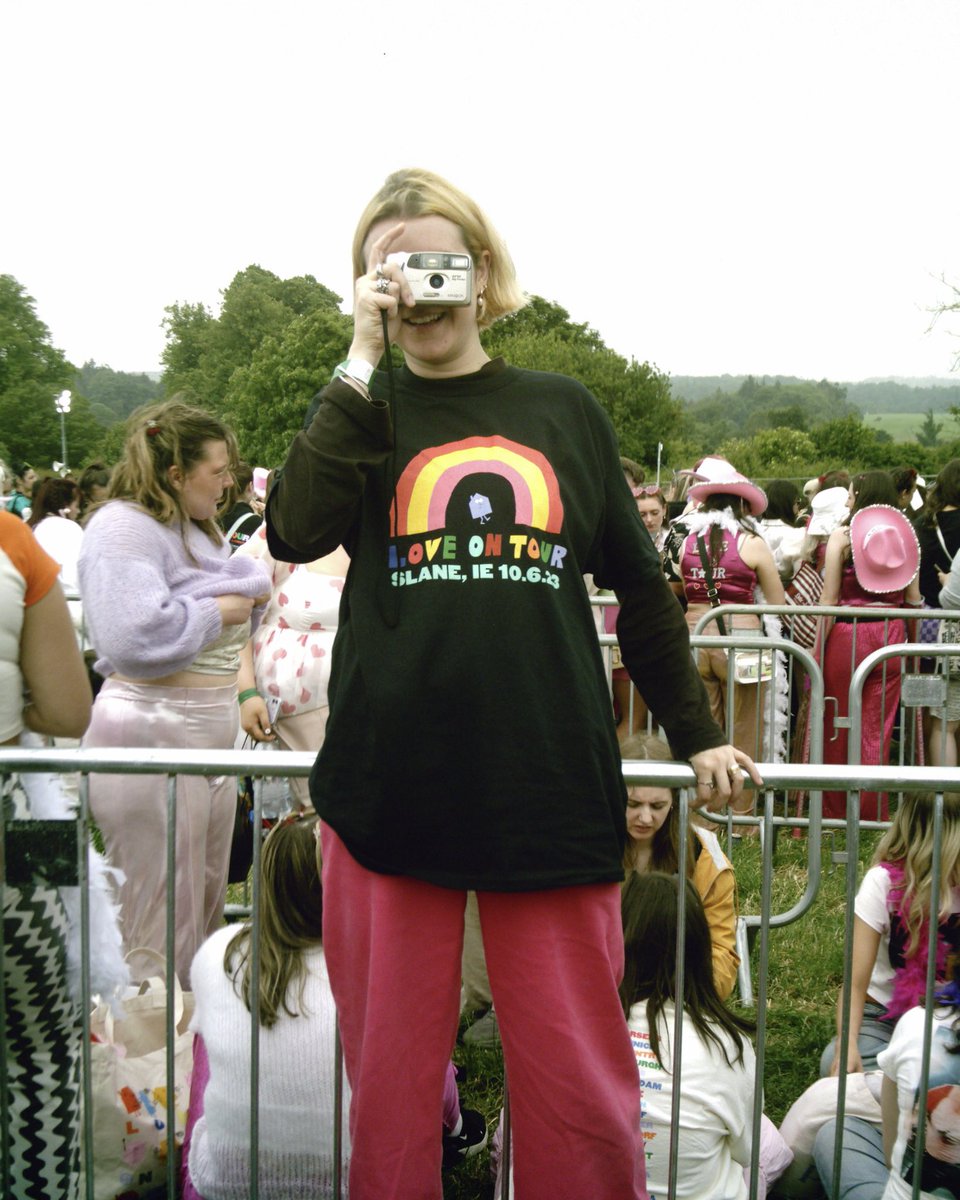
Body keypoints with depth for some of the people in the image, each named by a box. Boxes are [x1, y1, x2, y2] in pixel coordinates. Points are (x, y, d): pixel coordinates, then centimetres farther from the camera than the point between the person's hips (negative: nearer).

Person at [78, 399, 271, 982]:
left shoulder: (198, 527, 16)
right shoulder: (124, 528, -16)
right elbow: (135, 636, -30)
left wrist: (251, 591, 1)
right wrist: (220, 610, -17)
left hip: (210, 734, 10)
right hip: (153, 739, -10)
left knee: (208, 911, 20)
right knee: (164, 930, -2)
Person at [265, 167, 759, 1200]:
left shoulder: (563, 412, 11)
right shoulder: (362, 413, 9)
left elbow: (638, 587, 17)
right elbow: (295, 532, -12)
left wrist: (697, 735, 17)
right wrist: (363, 359, -8)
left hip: (553, 792, 0)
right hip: (389, 789, 0)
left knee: (579, 1086, 6)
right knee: (389, 1077, 11)